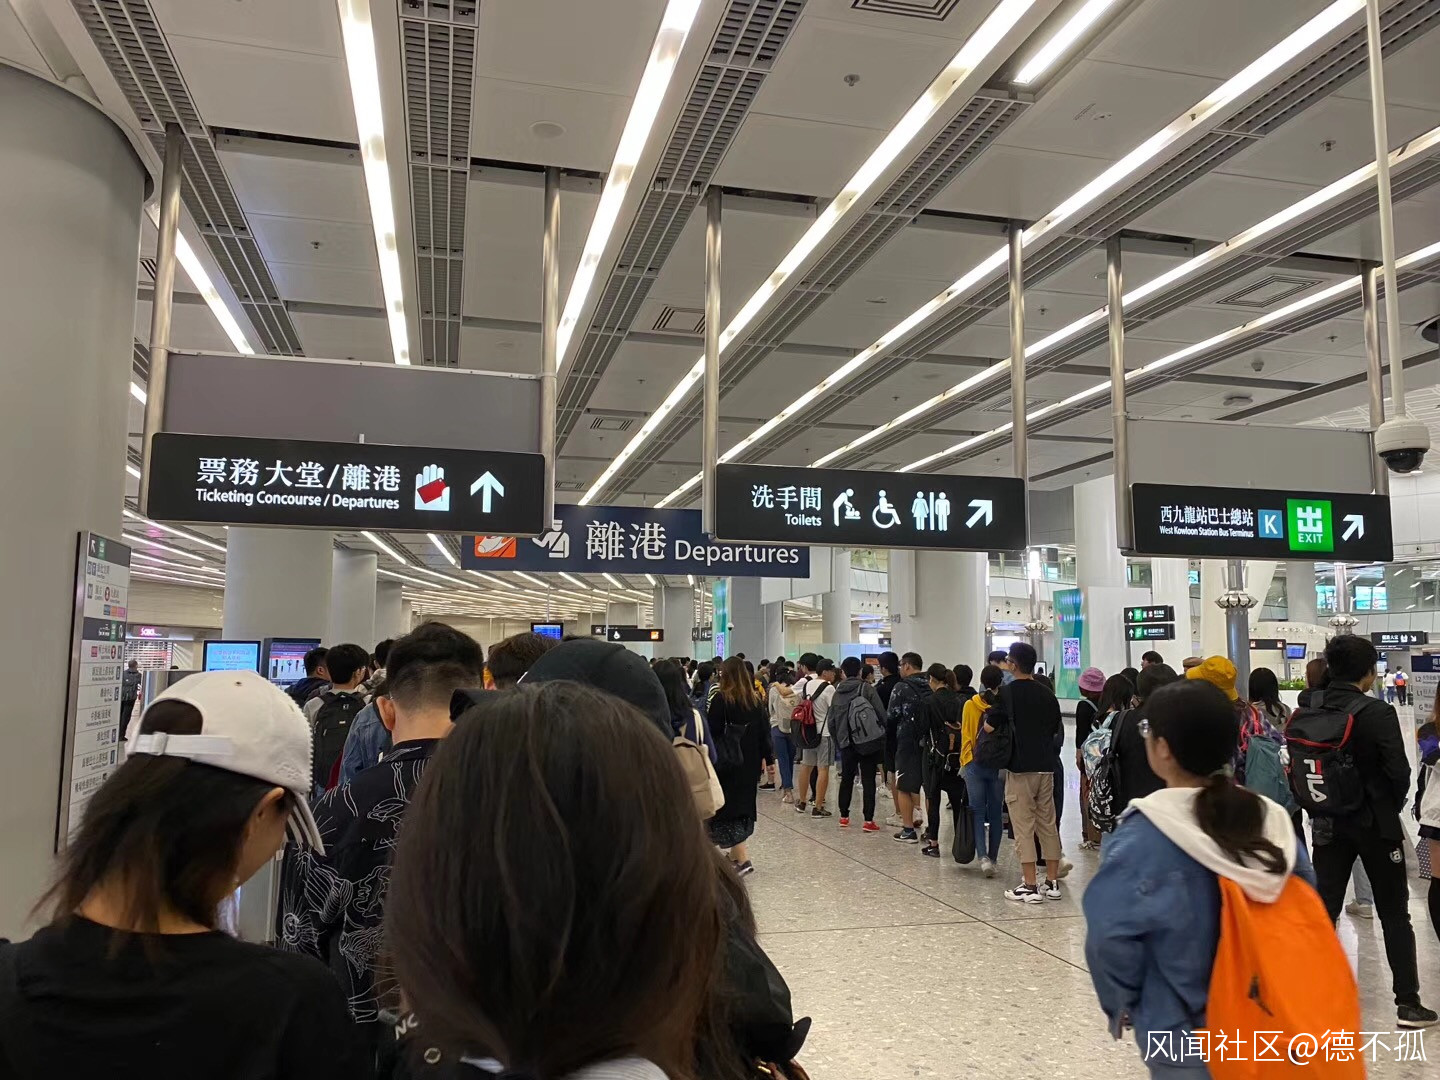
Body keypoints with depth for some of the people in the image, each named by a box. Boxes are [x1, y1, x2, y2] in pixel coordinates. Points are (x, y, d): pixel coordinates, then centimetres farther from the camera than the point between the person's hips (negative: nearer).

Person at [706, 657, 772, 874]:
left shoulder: (721, 700, -12)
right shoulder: (757, 700, 4)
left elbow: (713, 732, -11)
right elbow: (764, 731, 7)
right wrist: (765, 757, 13)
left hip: (727, 761, -6)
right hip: (750, 761, 6)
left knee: (728, 807, -2)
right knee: (744, 803, 17)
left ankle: (743, 859, -11)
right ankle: (735, 854, 26)